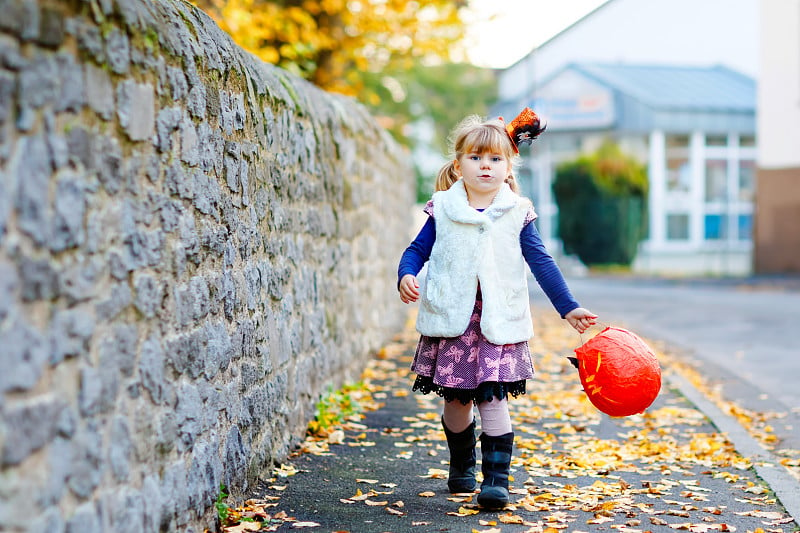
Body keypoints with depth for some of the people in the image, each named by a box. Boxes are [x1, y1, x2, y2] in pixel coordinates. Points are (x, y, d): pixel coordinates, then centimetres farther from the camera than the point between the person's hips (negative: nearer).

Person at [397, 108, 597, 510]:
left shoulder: (517, 214, 3)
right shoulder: (443, 210, 3)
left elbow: (541, 264, 5)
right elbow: (417, 251, 7)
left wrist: (568, 308, 2)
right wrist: (406, 277, -14)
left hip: (499, 323, -1)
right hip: (451, 319, 1)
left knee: (493, 397, -8)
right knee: (456, 398, 10)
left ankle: (497, 478, -3)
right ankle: (461, 465, 32)